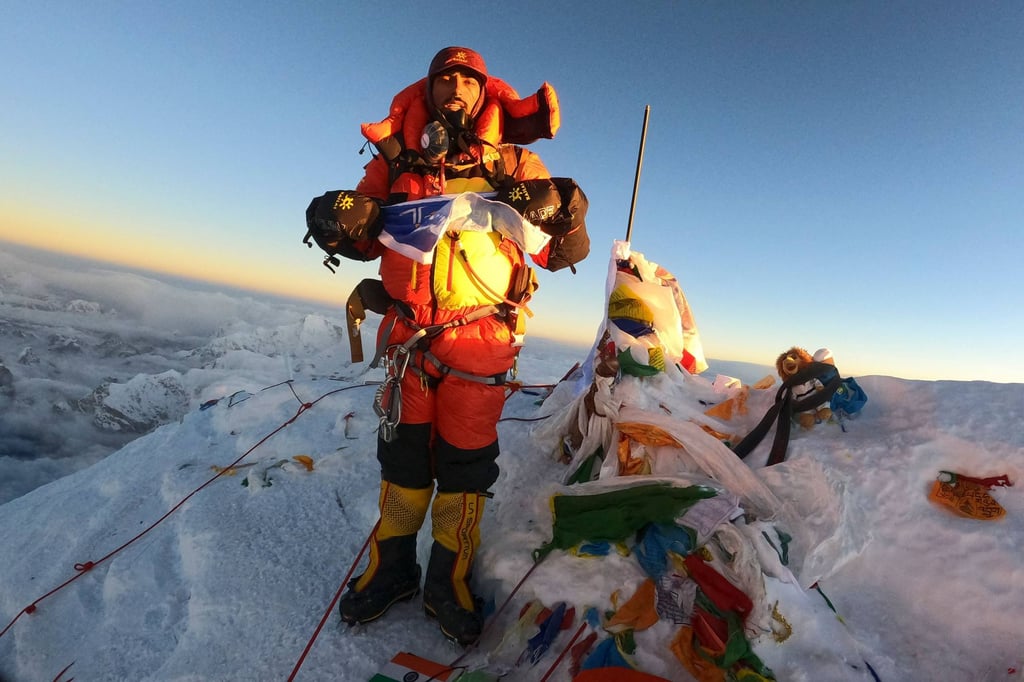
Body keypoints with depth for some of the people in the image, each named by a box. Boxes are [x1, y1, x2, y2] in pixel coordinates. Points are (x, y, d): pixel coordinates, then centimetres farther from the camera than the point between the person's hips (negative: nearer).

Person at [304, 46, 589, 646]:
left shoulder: (514, 163, 8)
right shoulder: (397, 158, 13)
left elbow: (560, 255, 5)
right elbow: (362, 240, 17)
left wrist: (565, 214, -14)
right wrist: (337, 222, -4)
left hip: (481, 334, -2)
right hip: (408, 327, 2)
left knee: (466, 457, 4)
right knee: (403, 449, 9)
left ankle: (449, 580, 26)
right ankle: (392, 568, 31)